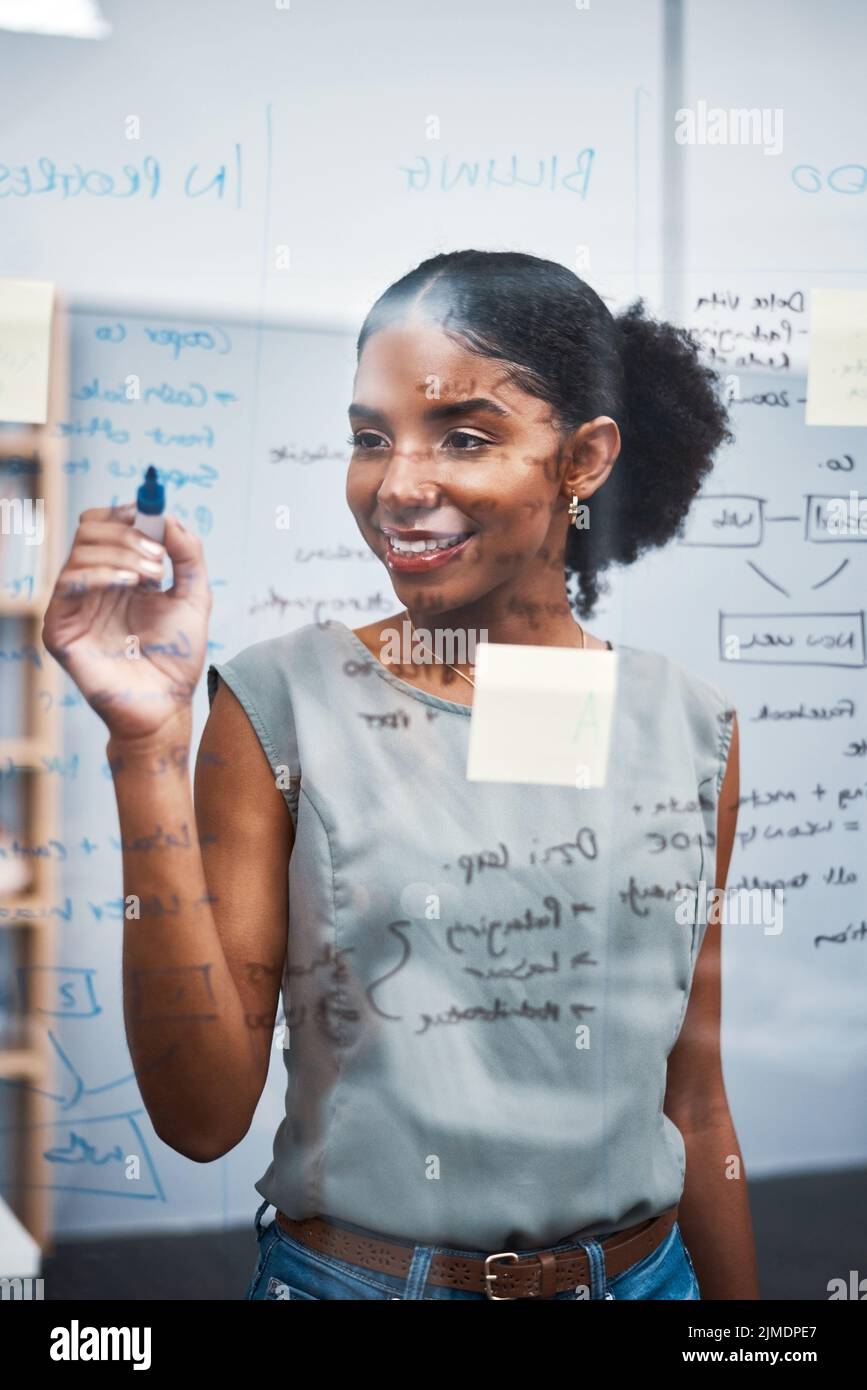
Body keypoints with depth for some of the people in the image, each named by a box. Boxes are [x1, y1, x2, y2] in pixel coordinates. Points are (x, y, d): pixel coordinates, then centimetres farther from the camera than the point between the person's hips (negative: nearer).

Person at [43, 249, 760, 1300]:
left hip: (642, 1271, 3)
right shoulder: (281, 700, -11)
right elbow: (204, 1116, -16)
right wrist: (149, 741, -23)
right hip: (350, 1272, -2)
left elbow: (693, 1102, 4)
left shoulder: (688, 726, -3)